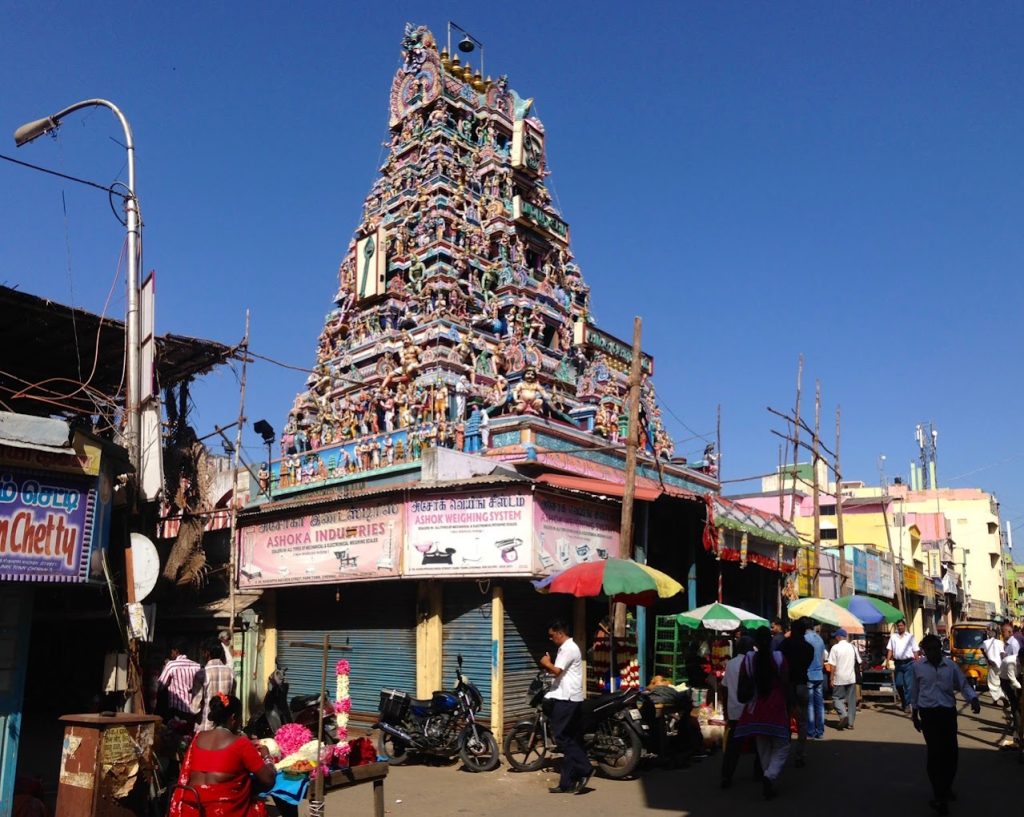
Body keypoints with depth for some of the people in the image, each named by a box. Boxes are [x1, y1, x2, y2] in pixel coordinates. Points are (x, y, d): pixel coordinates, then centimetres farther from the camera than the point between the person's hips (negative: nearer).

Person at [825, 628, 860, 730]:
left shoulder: (835, 647, -9)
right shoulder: (853, 647, 4)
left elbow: (832, 665, -11)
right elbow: (859, 661, 10)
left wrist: (832, 679, -6)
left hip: (839, 678, -4)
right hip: (851, 677, 4)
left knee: (837, 698, 5)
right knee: (851, 700, 9)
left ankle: (843, 715, -17)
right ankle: (850, 722, 9)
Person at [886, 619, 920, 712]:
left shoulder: (910, 636, 4)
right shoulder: (893, 636, 10)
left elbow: (915, 651, 3)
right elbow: (890, 649, 9)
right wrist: (888, 660, -2)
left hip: (908, 662, -3)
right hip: (897, 662, 3)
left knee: (908, 684, -5)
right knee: (898, 684, 5)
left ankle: (907, 703, 2)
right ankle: (903, 700, 25)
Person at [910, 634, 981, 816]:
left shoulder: (950, 665, 0)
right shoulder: (918, 667, -2)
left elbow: (963, 685, 4)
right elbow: (915, 691, 7)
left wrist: (974, 699, -16)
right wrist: (914, 714, 12)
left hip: (948, 712, 2)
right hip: (929, 714, -2)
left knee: (951, 752, 9)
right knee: (935, 752, -4)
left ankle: (946, 787, 33)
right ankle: (939, 795, 5)